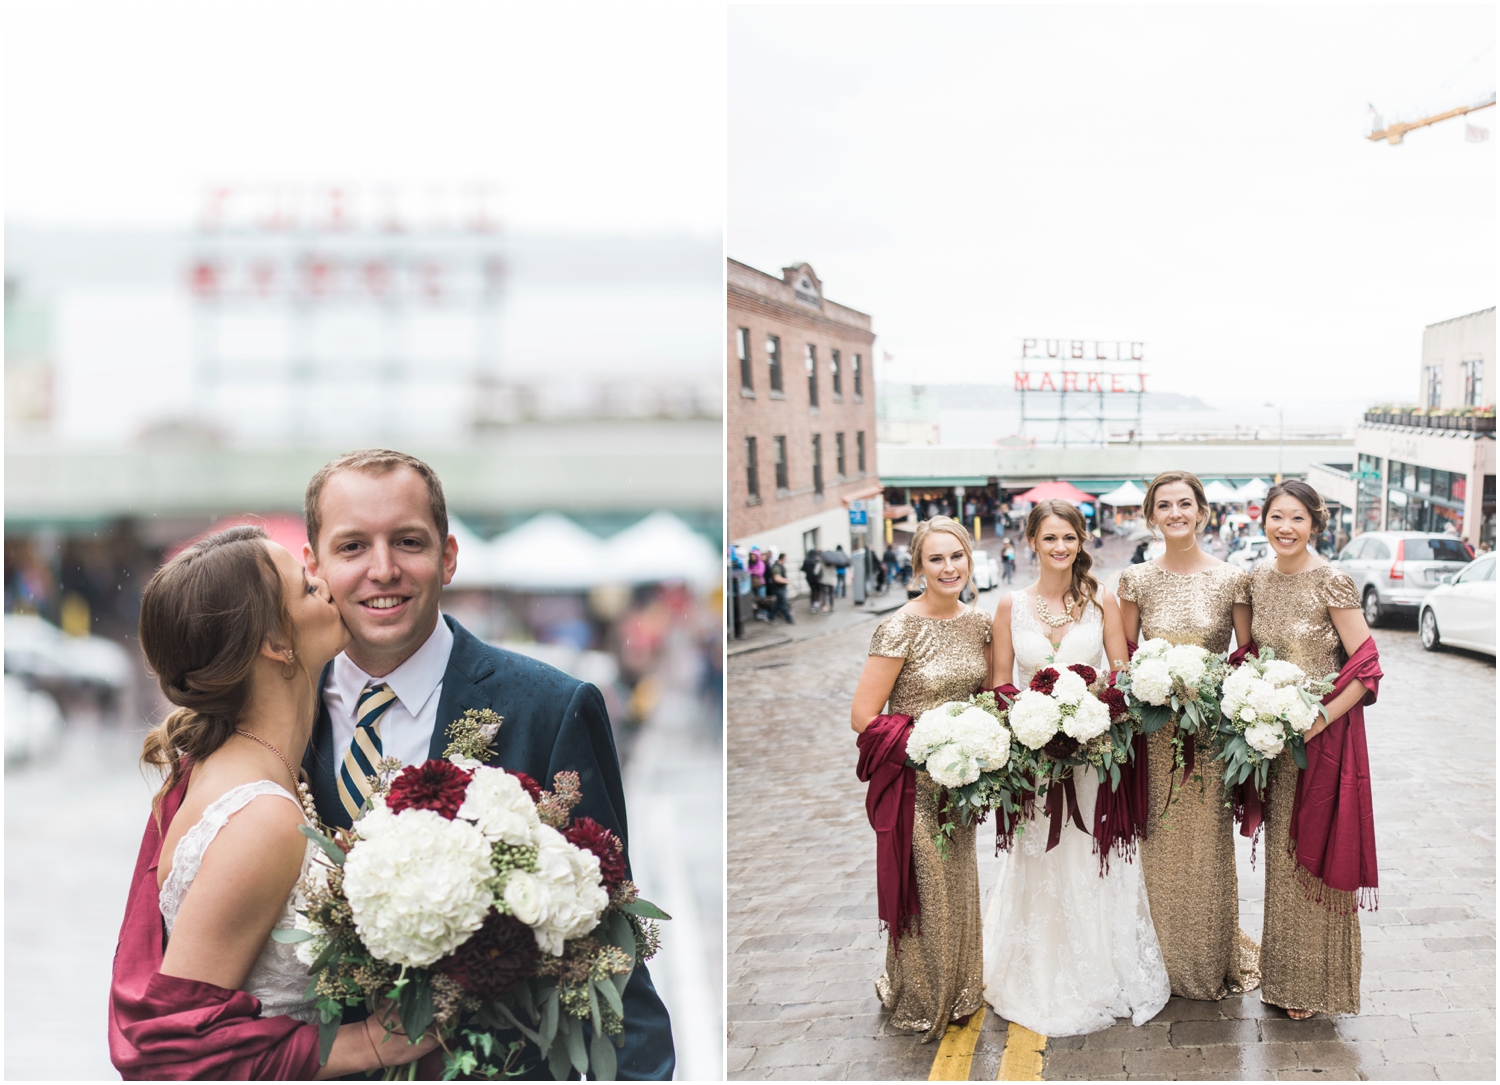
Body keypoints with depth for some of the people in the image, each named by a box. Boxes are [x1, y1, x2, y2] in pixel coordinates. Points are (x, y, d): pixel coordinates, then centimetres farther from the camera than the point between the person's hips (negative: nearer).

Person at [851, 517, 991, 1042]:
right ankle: (920, 1002, 26)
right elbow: (863, 717, -18)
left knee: (959, 884, 17)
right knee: (923, 891, 4)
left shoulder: (978, 622, 1)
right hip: (915, 780, -6)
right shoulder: (900, 629, -18)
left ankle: (959, 992, 37)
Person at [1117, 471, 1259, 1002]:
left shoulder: (1230, 579, -2)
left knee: (1209, 841, 4)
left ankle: (1212, 961, 21)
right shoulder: (1136, 580, 2)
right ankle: (1165, 963, 21)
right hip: (1154, 731, 1)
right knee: (1159, 844, 6)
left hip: (1213, 731, -1)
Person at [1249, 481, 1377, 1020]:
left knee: (1316, 852, 2)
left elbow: (1366, 669, -14)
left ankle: (1315, 981, 16)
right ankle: (1283, 972, 26)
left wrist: (1318, 722, -19)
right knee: (1282, 850, 13)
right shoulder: (1257, 579, 3)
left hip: (1325, 732, -5)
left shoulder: (1332, 582, -15)